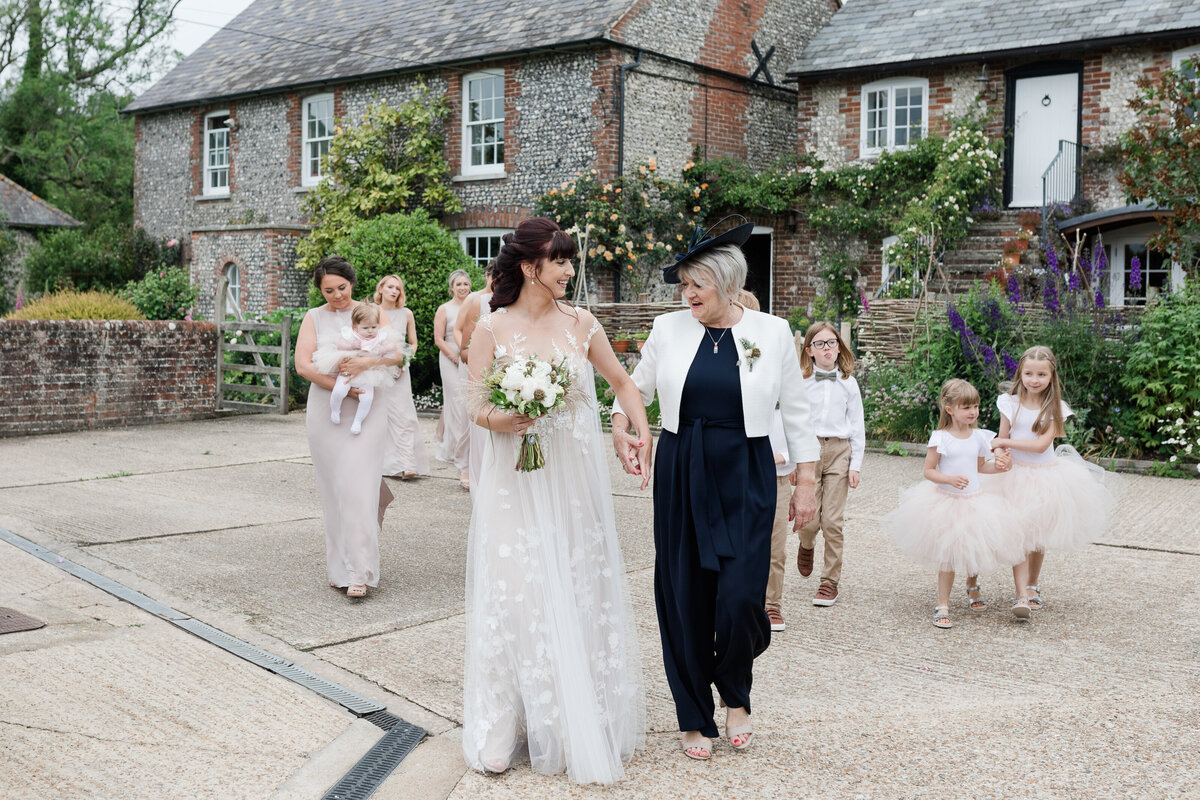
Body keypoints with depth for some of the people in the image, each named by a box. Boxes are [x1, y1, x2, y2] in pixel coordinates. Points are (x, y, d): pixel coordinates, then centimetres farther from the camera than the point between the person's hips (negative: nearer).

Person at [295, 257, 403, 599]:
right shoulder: (314, 318, 8)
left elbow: (396, 354, -1)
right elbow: (303, 364, -4)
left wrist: (367, 362, -20)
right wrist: (343, 389, -14)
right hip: (324, 410, 2)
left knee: (358, 487, -10)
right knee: (332, 489, 5)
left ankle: (359, 572, -8)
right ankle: (339, 567, 16)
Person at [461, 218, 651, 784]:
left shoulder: (581, 324, 4)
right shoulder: (492, 329, -3)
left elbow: (622, 382, 15)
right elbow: (476, 404, -1)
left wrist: (643, 431, 3)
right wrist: (496, 420, -22)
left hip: (574, 478, 3)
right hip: (515, 482, -2)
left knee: (579, 591, 7)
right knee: (516, 592, -1)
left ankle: (580, 725, 21)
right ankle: (503, 730, 12)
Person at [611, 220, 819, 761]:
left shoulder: (772, 332, 0)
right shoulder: (668, 330, 2)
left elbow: (795, 412, 5)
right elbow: (635, 389, 14)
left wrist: (805, 484, 4)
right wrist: (620, 429, -6)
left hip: (746, 478, -2)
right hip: (681, 477, 2)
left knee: (740, 598, -11)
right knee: (684, 596, 5)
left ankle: (736, 696, 21)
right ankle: (695, 719, 23)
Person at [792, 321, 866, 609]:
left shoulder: (848, 383, 7)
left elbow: (857, 426, 8)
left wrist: (855, 464, 2)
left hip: (839, 450, 1)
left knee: (832, 521, -3)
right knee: (809, 520, -5)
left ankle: (830, 580, 9)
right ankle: (806, 545, 32)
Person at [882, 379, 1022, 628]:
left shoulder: (979, 437, 3)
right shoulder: (940, 438, -10)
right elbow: (928, 471, -8)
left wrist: (997, 466, 0)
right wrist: (950, 479, -24)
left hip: (974, 502, 4)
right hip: (946, 502, -4)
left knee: (975, 550, 5)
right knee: (948, 556, 1)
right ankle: (943, 604, 10)